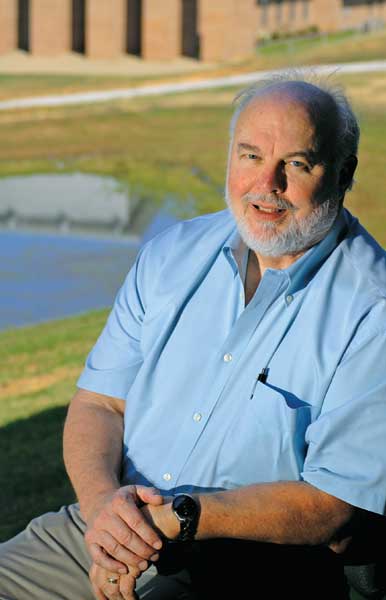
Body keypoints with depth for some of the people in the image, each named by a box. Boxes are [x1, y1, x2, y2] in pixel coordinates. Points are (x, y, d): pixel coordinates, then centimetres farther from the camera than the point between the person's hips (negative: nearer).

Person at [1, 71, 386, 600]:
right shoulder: (173, 253, 8)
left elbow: (335, 513, -15)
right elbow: (98, 403, 6)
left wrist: (177, 515, -23)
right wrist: (104, 501, -15)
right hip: (112, 531, 5)